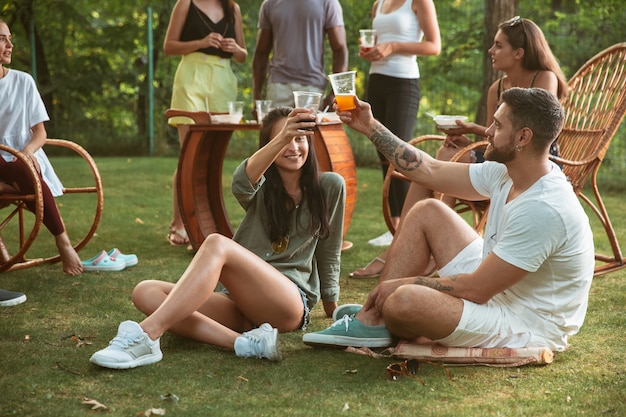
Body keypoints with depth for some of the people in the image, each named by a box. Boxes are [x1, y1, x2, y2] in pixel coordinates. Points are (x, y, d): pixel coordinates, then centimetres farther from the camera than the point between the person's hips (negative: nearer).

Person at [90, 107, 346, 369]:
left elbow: (328, 256, 15)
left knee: (217, 244, -31)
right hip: (242, 303, 4)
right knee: (145, 292, -20)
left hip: (291, 303, -4)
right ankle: (243, 342, -38)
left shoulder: (329, 187, 5)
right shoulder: (260, 187, 9)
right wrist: (281, 139, -36)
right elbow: (241, 183, -18)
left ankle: (146, 337, -44)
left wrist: (332, 309, 22)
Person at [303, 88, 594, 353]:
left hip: (525, 329, -9)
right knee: (428, 211, 9)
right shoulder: (506, 173, -1)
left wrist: (404, 283, -14)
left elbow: (475, 290, -26)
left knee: (403, 301, -31)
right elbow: (432, 171, 10)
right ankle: (371, 321, 6)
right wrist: (371, 128, 10)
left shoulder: (544, 209, -29)